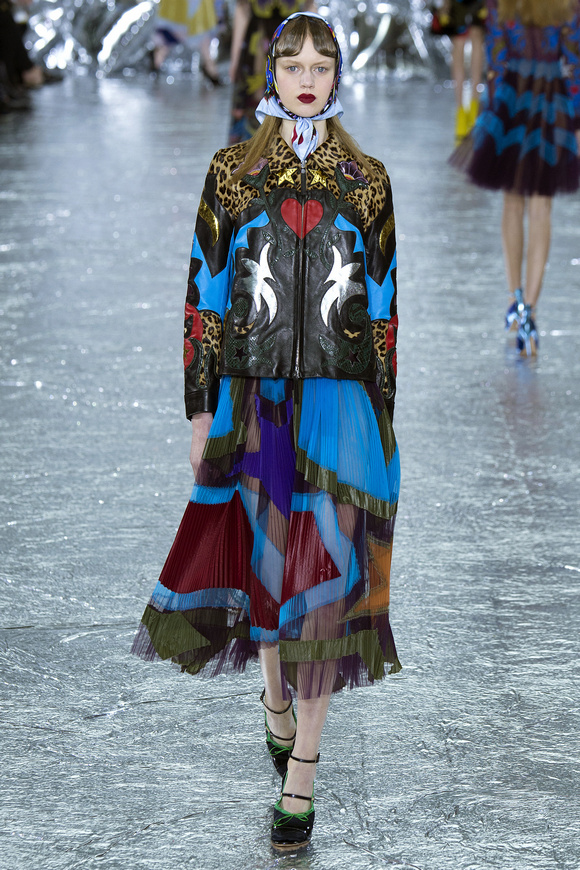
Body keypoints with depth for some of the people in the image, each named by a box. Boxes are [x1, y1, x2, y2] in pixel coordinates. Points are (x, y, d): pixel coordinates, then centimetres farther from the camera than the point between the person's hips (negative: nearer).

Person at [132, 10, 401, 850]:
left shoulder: (367, 181, 3)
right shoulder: (231, 174, 2)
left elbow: (382, 305, 6)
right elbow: (205, 294, 2)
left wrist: (383, 417, 3)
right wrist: (201, 410, -1)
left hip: (340, 403, -1)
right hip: (253, 399, 1)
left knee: (321, 582, -3)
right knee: (265, 561, 11)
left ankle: (300, 774, 4)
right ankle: (278, 699, 41)